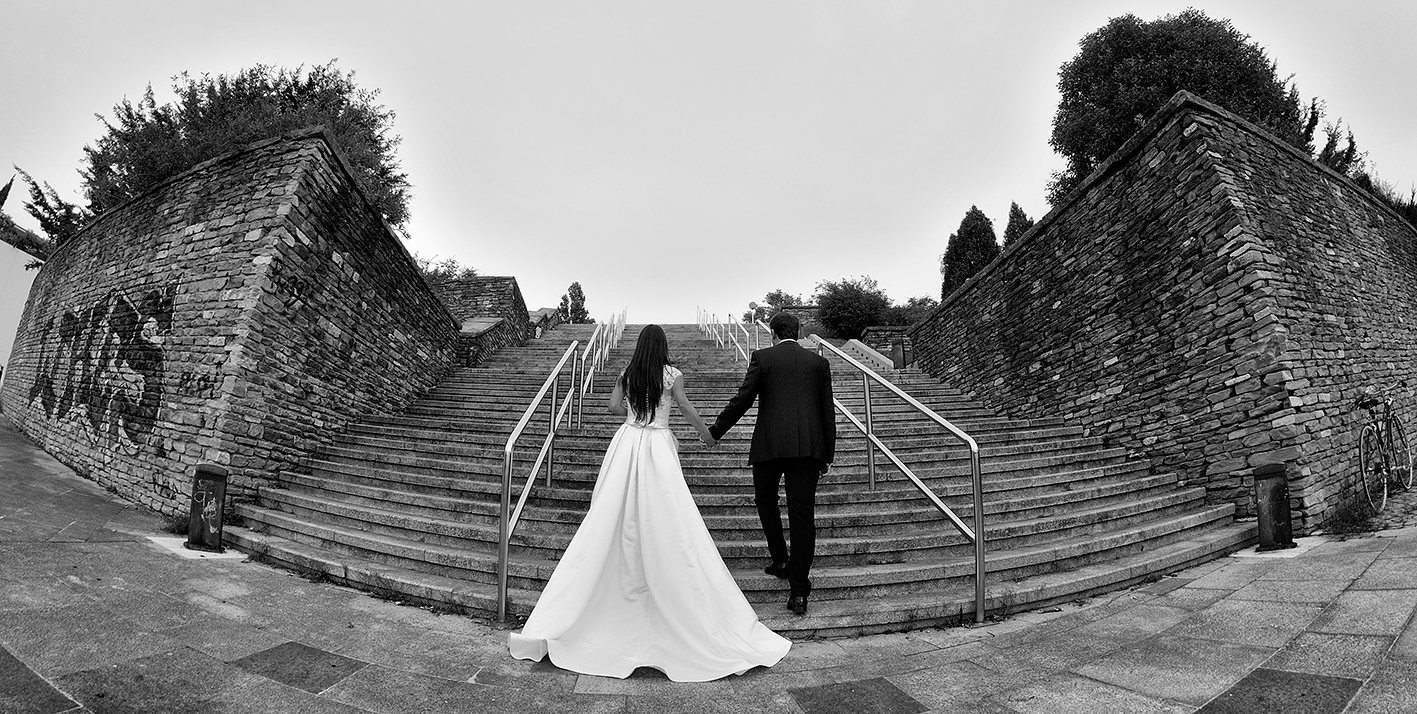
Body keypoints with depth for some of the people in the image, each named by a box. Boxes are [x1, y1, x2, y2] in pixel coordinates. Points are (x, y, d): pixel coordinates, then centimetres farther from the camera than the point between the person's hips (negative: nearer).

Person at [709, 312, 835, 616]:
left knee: (765, 499, 23)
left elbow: (742, 400, -2)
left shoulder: (762, 357, 3)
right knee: (802, 515, 4)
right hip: (808, 447, 3)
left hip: (770, 444, -2)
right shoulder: (819, 362, 11)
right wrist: (827, 455, 16)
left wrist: (715, 431, 9)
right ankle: (799, 593, 6)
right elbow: (828, 411, 11)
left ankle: (781, 558, 21)